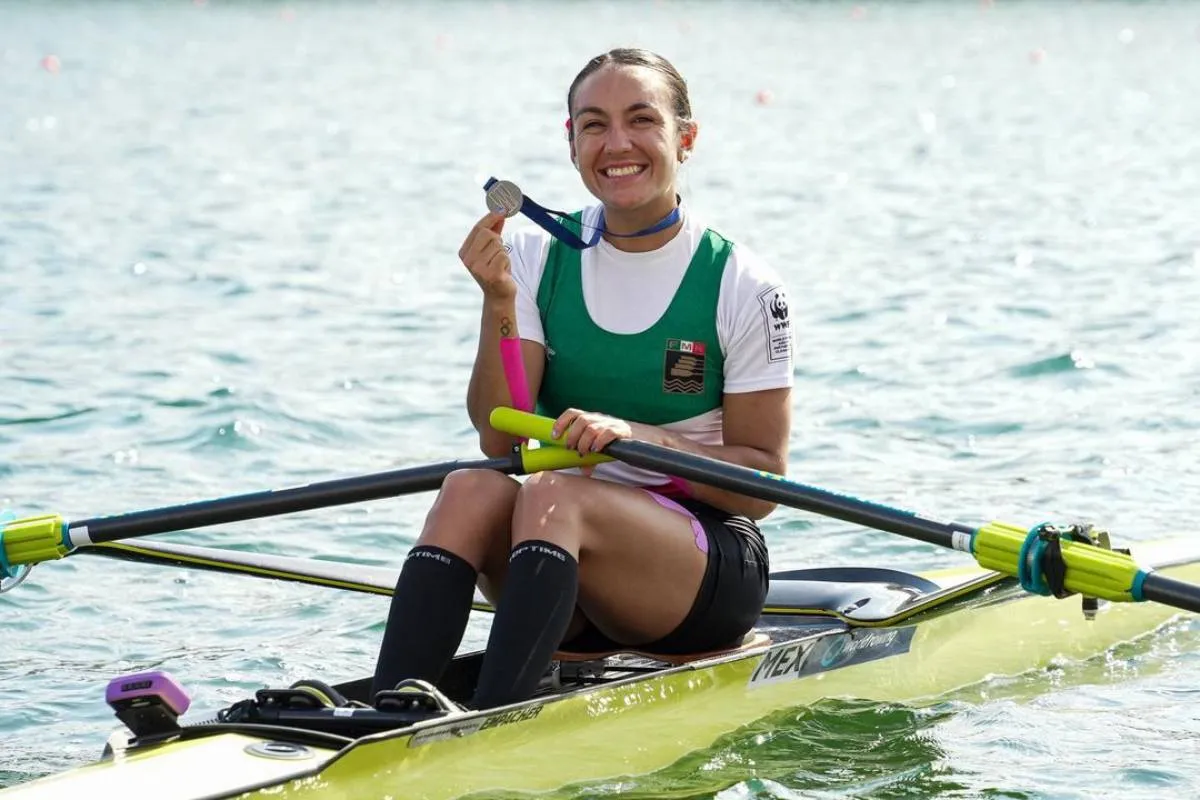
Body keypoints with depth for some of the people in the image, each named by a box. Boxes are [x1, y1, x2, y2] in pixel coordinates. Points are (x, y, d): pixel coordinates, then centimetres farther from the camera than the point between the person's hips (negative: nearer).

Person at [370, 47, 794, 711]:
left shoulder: (741, 287, -4)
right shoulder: (537, 259, 5)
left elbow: (764, 482, -6)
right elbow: (501, 441, -5)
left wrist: (638, 436, -20)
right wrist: (499, 303, -18)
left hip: (713, 570, -3)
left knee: (551, 496, -32)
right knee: (472, 488, -28)